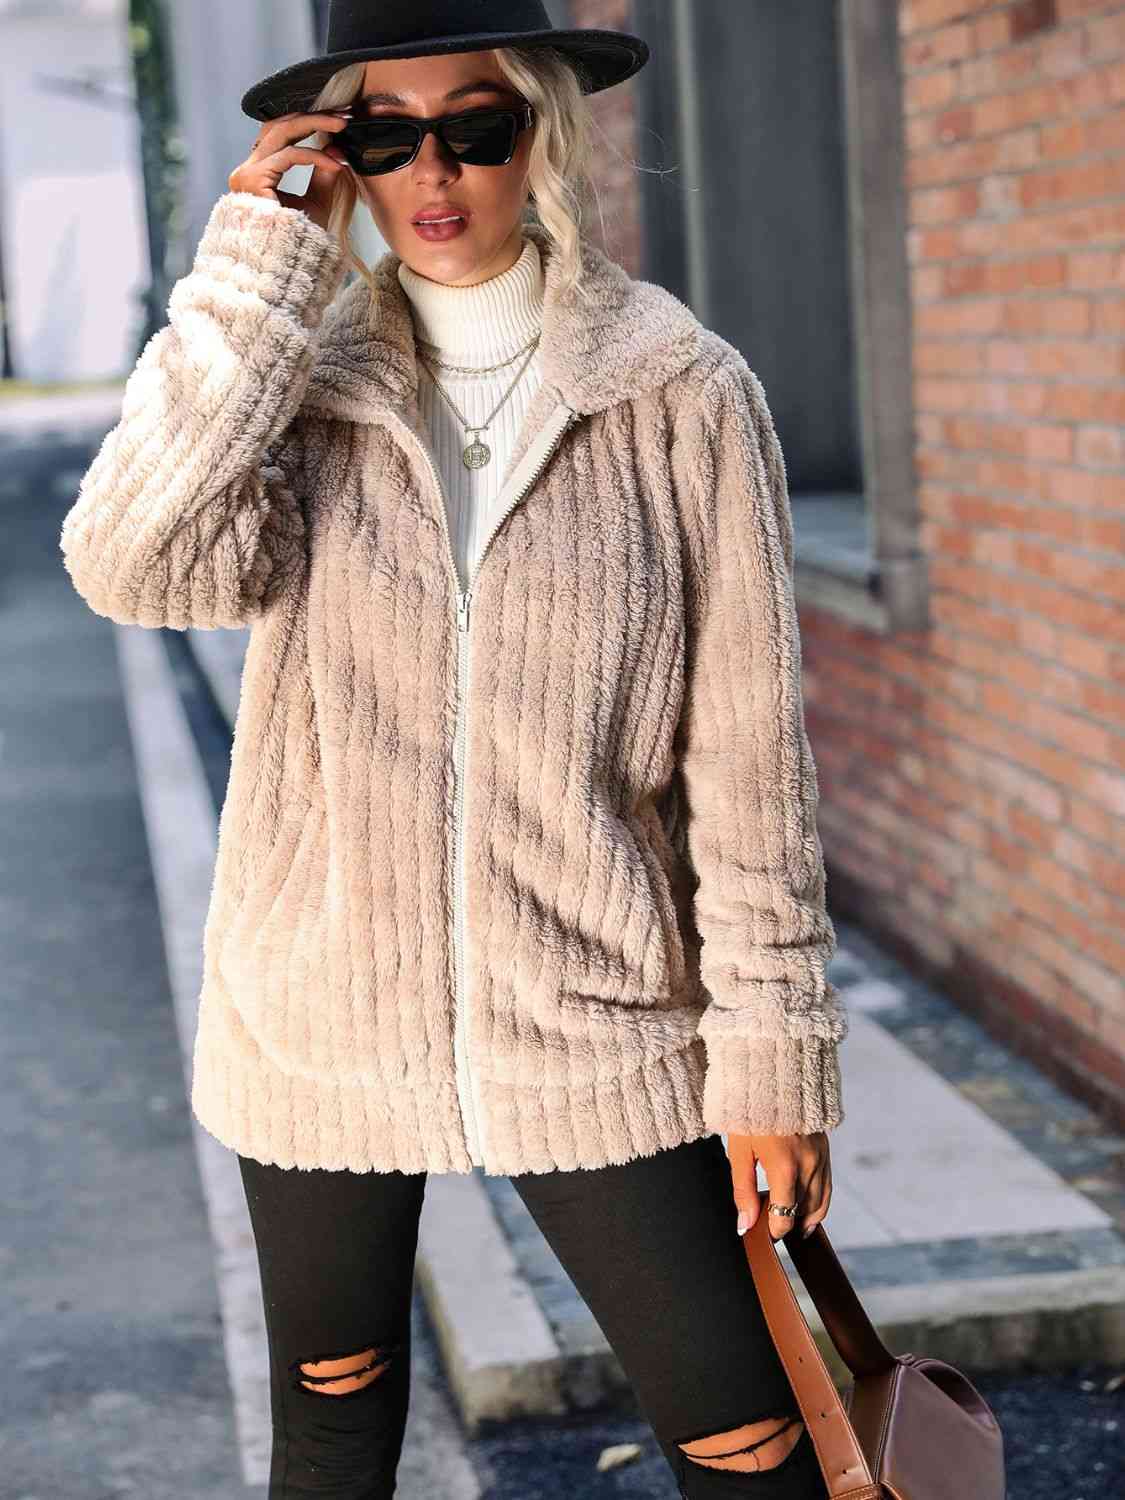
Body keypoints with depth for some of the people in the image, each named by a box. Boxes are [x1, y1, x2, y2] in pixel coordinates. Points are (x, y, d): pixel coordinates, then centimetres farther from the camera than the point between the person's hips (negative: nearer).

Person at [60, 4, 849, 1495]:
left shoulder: (682, 392, -6)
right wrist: (256, 269, -17)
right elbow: (139, 563, -20)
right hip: (320, 1022, 2)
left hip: (595, 1033, -2)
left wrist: (775, 1045, -6)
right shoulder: (300, 381, 0)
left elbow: (750, 749, -5)